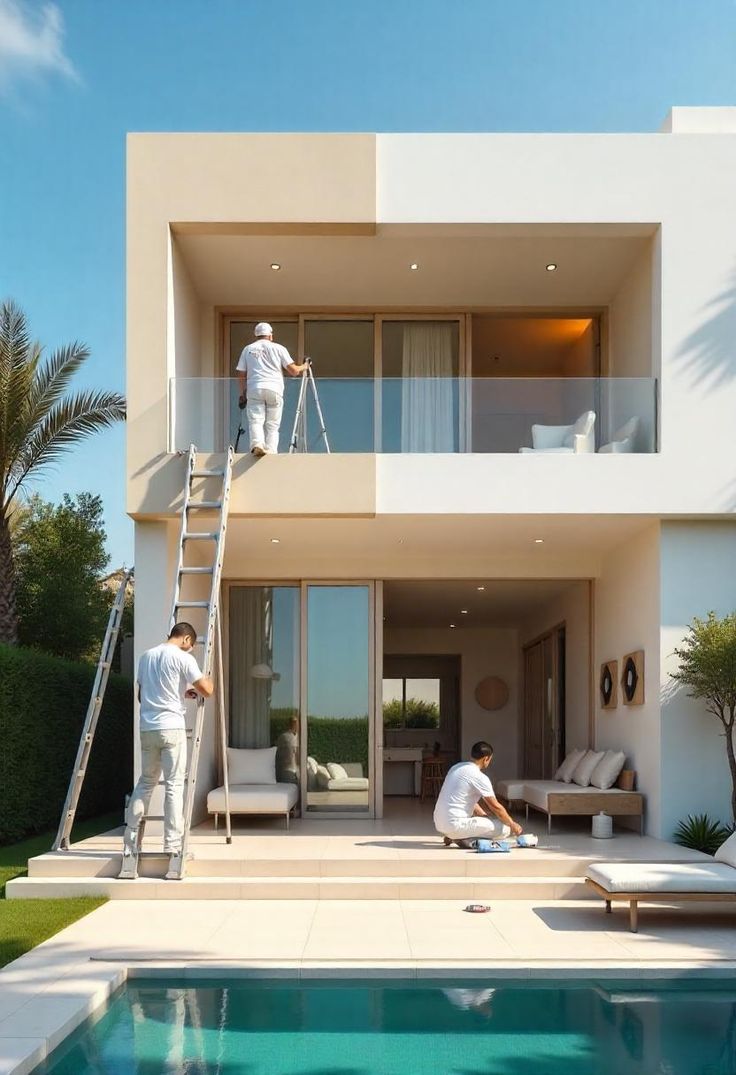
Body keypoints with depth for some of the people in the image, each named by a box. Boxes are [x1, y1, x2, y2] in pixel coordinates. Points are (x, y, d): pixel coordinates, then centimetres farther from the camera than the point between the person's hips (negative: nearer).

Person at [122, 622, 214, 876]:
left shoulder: (146, 656, 15)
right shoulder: (183, 658, -5)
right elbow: (207, 691, -7)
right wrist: (208, 680, 17)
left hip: (147, 728, 6)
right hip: (171, 728, -6)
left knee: (145, 783, 15)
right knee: (174, 786, -2)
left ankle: (130, 841, 13)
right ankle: (172, 845, -3)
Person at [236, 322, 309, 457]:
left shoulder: (248, 349, 16)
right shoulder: (278, 348, 10)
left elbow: (241, 375, 14)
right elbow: (294, 371, 6)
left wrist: (242, 394, 21)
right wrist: (303, 367, 26)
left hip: (254, 389, 1)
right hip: (274, 389, -1)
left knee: (255, 420, -3)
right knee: (272, 425, 4)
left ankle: (257, 444, -26)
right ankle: (270, 451, -4)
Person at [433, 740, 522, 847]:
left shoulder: (457, 767, 14)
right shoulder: (479, 777, -12)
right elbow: (496, 807, -6)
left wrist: (485, 816, 31)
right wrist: (512, 825, 9)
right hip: (455, 825, -9)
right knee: (505, 828, -6)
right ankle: (464, 839, -9)